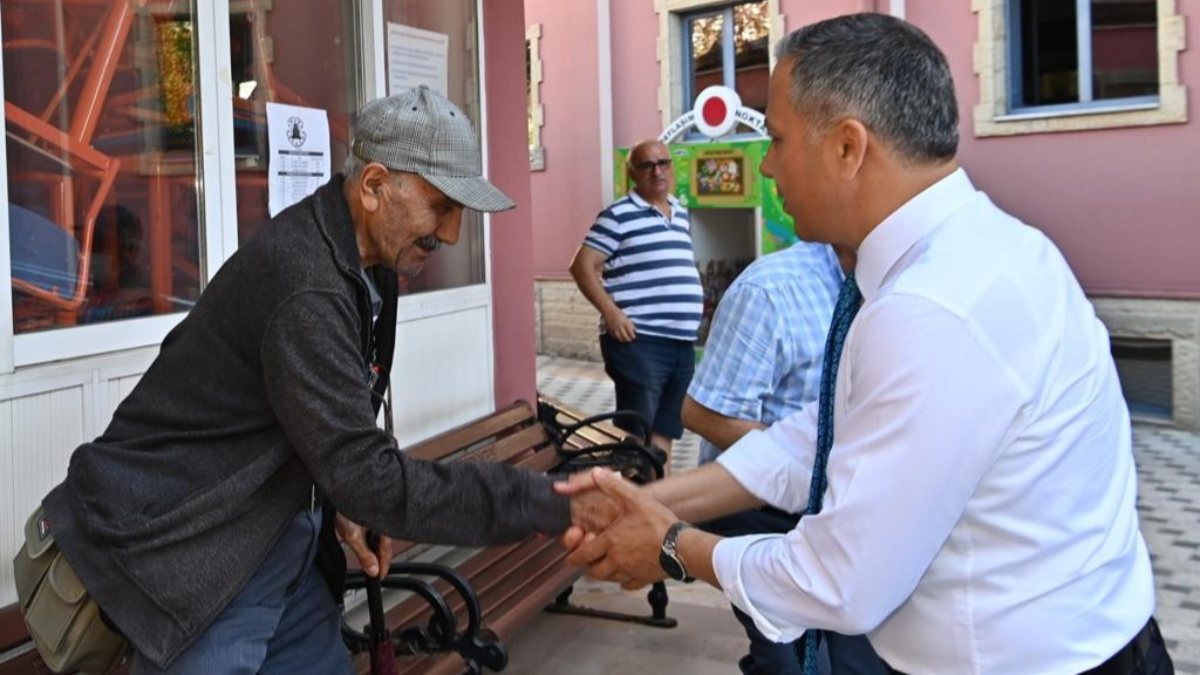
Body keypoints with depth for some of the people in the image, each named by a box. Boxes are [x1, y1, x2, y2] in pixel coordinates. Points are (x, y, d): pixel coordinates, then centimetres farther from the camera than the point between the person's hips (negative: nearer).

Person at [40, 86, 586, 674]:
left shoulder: (367, 266, 2)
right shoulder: (307, 288, -29)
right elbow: (370, 479, -31)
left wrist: (344, 502, -2)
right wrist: (548, 506, -31)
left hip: (270, 531, 9)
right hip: (193, 555, -9)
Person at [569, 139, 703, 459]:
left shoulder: (681, 213, 16)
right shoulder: (618, 215, -6)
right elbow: (582, 265, -10)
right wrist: (611, 312, -19)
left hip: (682, 342, 7)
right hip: (639, 341, -7)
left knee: (664, 430, 12)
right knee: (636, 432, -7)